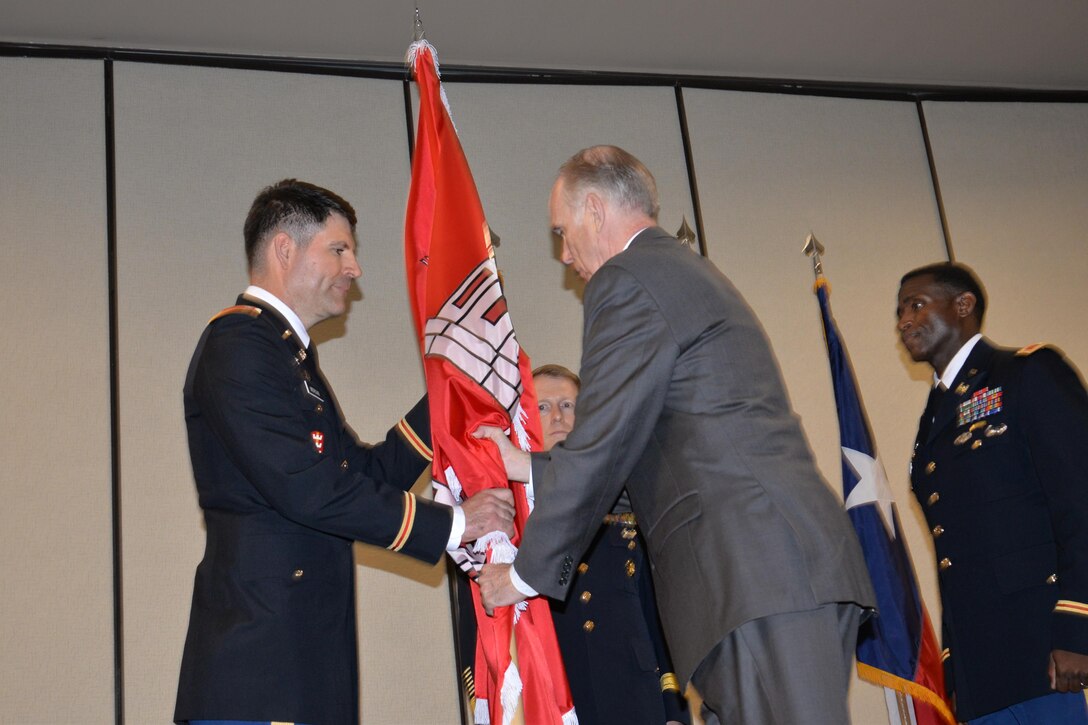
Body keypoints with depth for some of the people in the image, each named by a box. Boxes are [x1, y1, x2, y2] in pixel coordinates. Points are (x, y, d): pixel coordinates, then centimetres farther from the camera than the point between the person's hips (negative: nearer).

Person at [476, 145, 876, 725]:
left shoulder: (626, 281, -4)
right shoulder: (691, 275, 27)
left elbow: (603, 444, -8)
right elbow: (637, 445, 31)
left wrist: (528, 573, 3)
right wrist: (528, 467, 34)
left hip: (758, 572, -10)